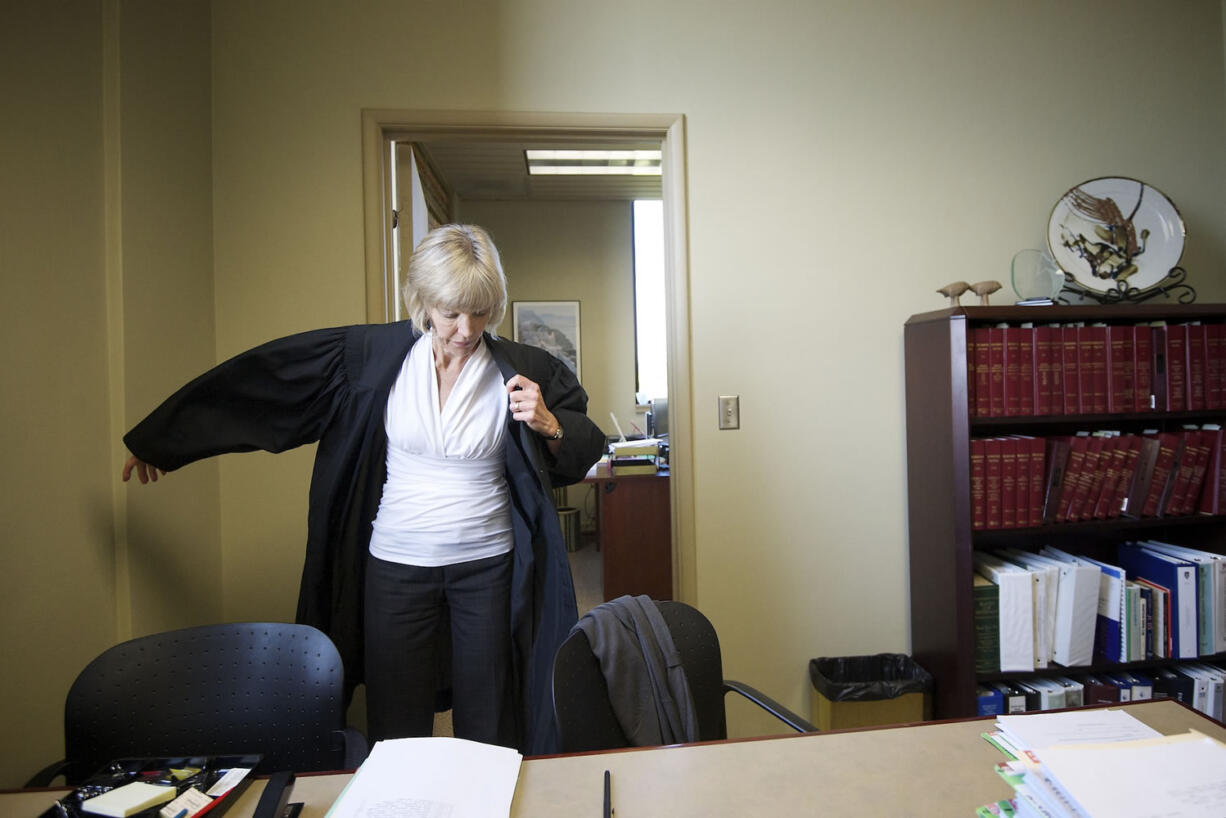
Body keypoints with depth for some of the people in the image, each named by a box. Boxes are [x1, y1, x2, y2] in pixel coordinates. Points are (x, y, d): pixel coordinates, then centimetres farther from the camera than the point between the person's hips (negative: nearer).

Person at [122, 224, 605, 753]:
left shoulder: (524, 371, -5)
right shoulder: (374, 355, -4)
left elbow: (587, 449, 2)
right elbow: (260, 379, 3)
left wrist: (548, 425, -19)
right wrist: (159, 440, 8)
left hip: (488, 569, 0)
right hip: (396, 569, 1)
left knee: (488, 734, 9)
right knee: (396, 733, 12)